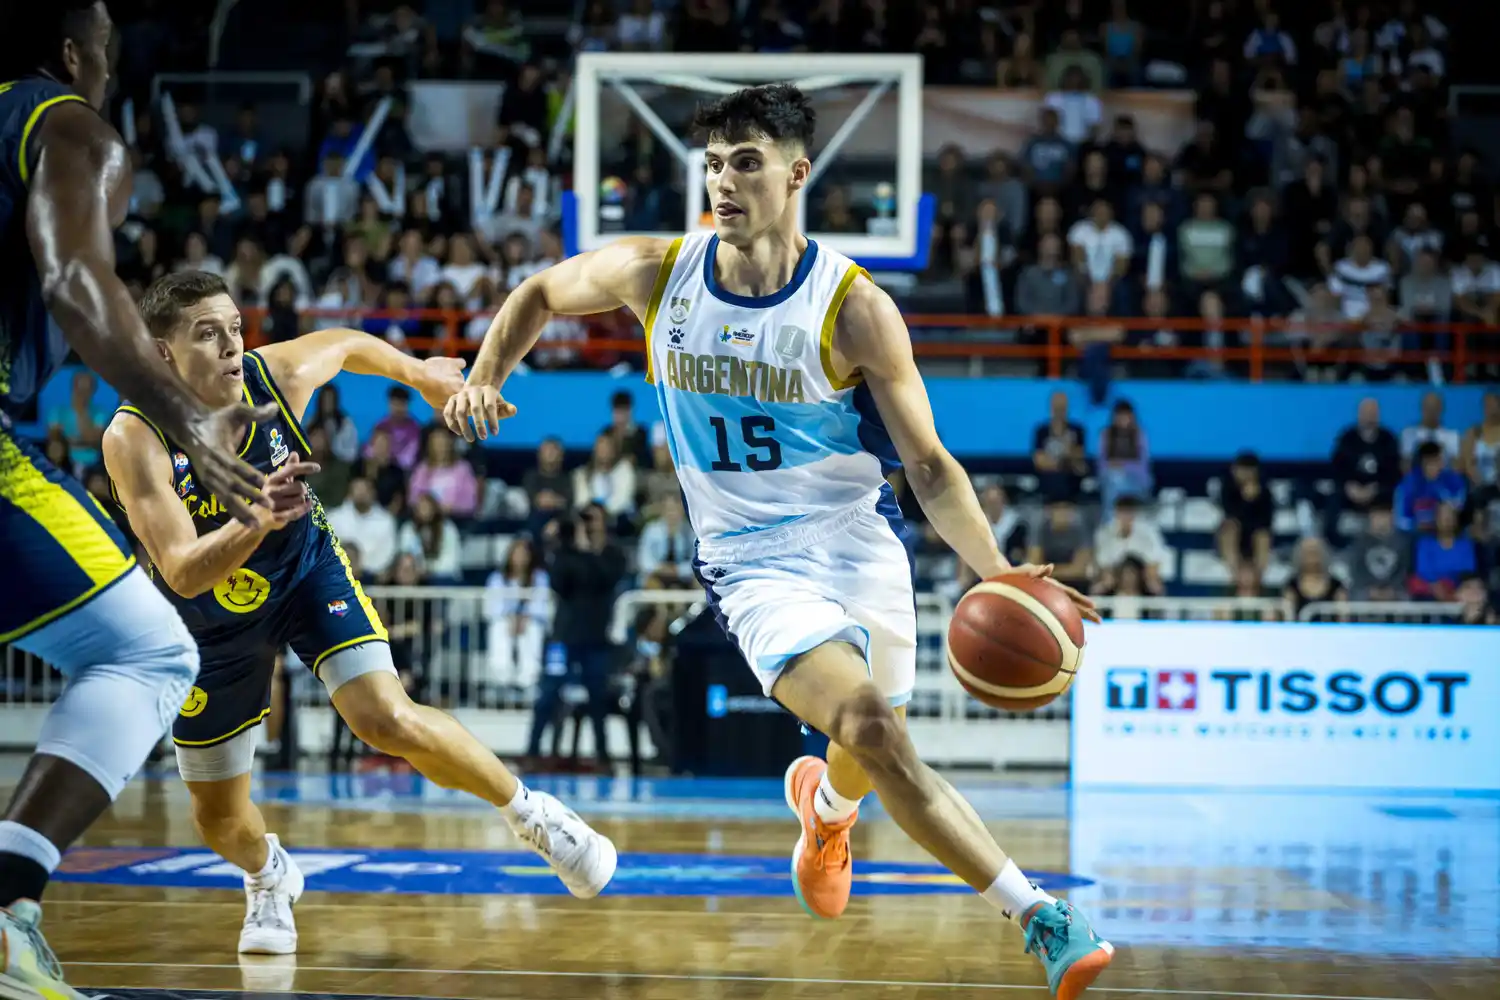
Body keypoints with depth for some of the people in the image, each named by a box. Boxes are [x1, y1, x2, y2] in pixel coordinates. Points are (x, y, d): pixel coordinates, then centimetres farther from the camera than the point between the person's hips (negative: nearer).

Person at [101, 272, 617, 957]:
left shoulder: (277, 374, -23)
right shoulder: (134, 438, -31)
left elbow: (349, 345, 2)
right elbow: (183, 573, -38)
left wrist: (420, 374, 20)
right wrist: (257, 520, -56)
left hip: (307, 571, 0)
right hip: (211, 618, 0)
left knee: (389, 721, -24)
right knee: (218, 820, 9)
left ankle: (531, 815, -2)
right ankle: (269, 877, 46)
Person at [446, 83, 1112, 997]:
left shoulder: (856, 308, -11)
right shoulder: (657, 272, -4)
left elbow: (929, 465, -9)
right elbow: (540, 294, 16)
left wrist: (997, 572, -23)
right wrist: (485, 378, 0)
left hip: (860, 542, 1)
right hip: (755, 562, -1)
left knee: (866, 759, 6)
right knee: (871, 727, -23)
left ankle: (825, 805, 48)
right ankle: (1038, 916, -22)